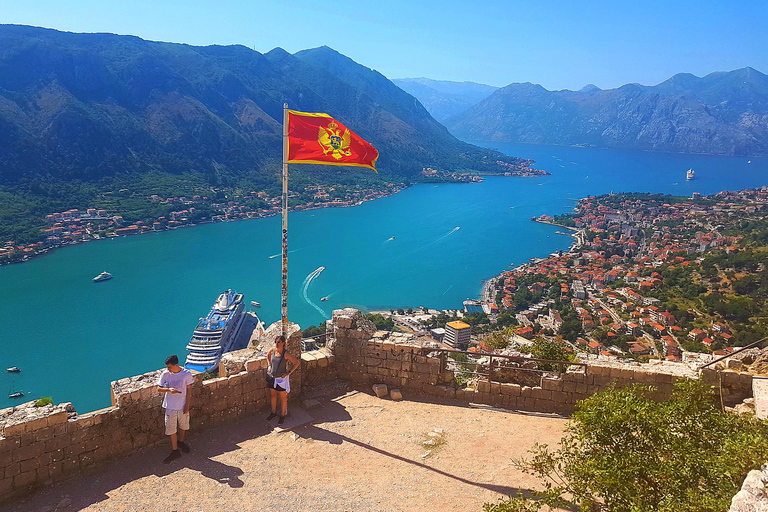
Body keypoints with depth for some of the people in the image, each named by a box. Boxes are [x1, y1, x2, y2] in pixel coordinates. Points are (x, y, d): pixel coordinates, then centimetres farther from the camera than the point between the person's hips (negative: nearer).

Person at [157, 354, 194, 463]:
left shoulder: (186, 374, -14)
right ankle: (175, 451, 19)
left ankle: (180, 442, 46)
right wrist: (169, 389, -26)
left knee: (183, 426, 19)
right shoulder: (165, 374, -12)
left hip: (183, 405, 0)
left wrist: (187, 404, -7)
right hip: (170, 406, 0)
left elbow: (189, 389, -5)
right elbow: (159, 388, -5)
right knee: (171, 429, 5)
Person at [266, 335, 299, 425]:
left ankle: (282, 415, 27)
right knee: (273, 396, 21)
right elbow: (268, 356, 16)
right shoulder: (272, 350, -8)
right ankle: (274, 412, 41)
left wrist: (288, 373, -17)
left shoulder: (285, 354, -22)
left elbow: (296, 363, -16)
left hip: (282, 379, -5)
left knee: (283, 398, 10)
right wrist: (269, 366, 7)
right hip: (272, 377, 5)